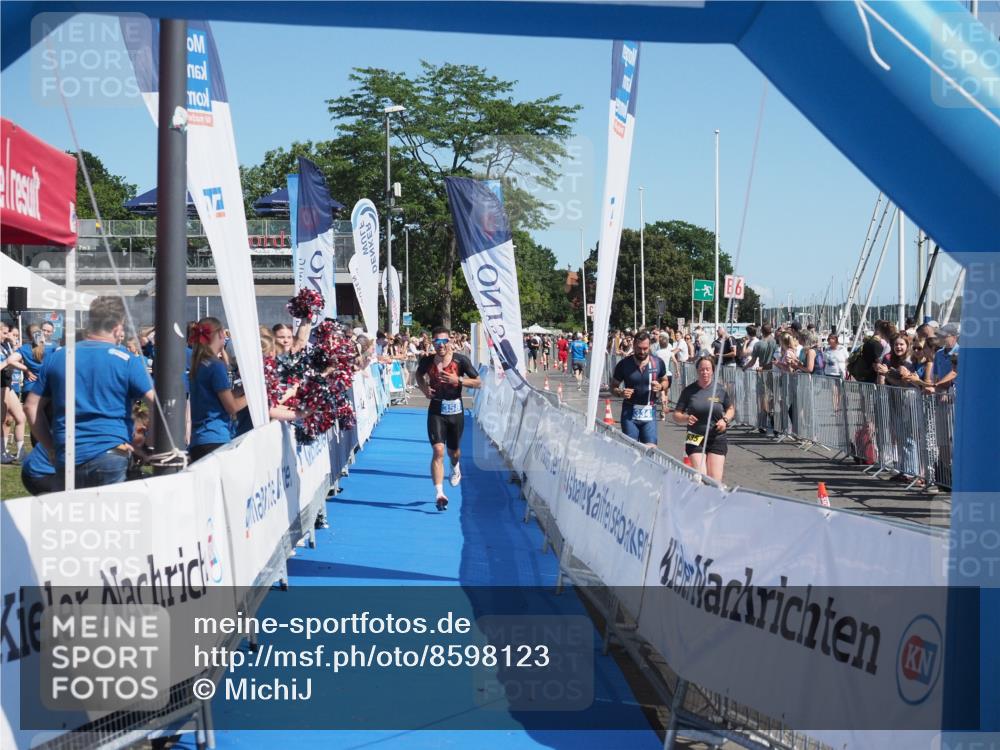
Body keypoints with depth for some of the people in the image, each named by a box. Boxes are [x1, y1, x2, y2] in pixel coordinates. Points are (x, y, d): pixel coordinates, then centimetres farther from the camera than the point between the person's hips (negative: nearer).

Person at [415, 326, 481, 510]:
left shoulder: (461, 360, -9)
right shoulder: (427, 361, -4)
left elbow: (478, 382, -4)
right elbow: (419, 374, 19)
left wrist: (458, 380, -20)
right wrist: (423, 387, -2)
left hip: (455, 410, 1)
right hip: (436, 411, -1)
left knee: (454, 451, 18)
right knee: (438, 450, -15)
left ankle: (456, 468, 56)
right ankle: (439, 493, -17)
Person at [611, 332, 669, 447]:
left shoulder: (658, 363, -1)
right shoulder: (624, 364, -4)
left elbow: (665, 381, 16)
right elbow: (613, 387, 6)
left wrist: (660, 386, -8)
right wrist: (620, 392, -16)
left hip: (649, 412, 1)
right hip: (629, 412, -1)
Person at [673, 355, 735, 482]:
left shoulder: (720, 389, 2)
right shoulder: (689, 391, 1)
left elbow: (731, 409, 17)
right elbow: (676, 415, 4)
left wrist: (725, 420, -3)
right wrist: (686, 418, -17)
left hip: (717, 439, 0)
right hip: (695, 439, 0)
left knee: (715, 480, -6)